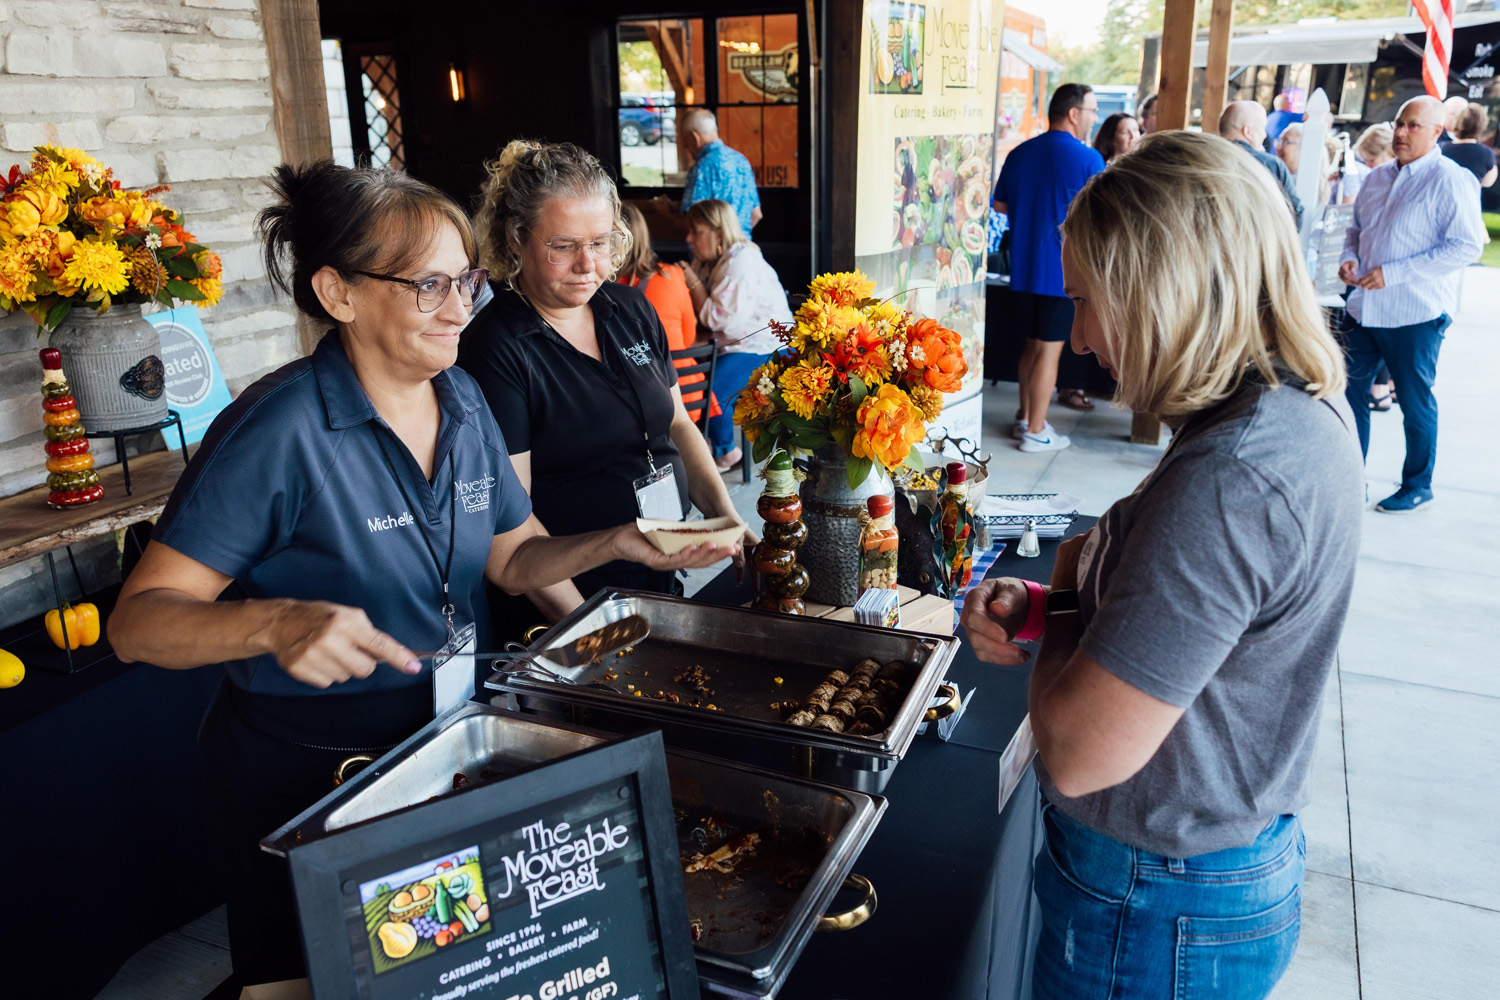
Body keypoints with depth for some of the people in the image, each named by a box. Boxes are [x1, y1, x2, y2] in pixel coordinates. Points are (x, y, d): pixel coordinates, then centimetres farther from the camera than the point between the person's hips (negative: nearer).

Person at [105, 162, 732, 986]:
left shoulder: (462, 400, -2)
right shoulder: (281, 430, -24)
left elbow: (511, 558, 6)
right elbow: (136, 621, -22)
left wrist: (617, 542, -11)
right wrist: (276, 622, -40)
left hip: (452, 745, 6)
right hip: (305, 774, -6)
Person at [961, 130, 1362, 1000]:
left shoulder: (1227, 482, -34)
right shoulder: (1308, 410, -2)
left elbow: (1079, 752, -32)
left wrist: (1065, 599, -14)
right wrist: (1045, 605, -5)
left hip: (1158, 913, -8)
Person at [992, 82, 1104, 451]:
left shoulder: (1019, 154, 6)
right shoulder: (1088, 159, -12)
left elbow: (999, 204, 14)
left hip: (1023, 267, 6)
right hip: (1062, 269, -6)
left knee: (1032, 344, 18)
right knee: (1050, 349, 1)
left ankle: (1024, 418, 25)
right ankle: (1036, 431, 6)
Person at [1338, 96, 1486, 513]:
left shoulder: (1450, 180, -10)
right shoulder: (1377, 178, 11)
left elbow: (1467, 245, -17)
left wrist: (1393, 273, -21)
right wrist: (1350, 257, 2)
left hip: (1415, 314, -6)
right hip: (1366, 306, 6)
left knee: (1415, 403, 6)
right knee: (1349, 391, 8)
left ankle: (1417, 487, 22)